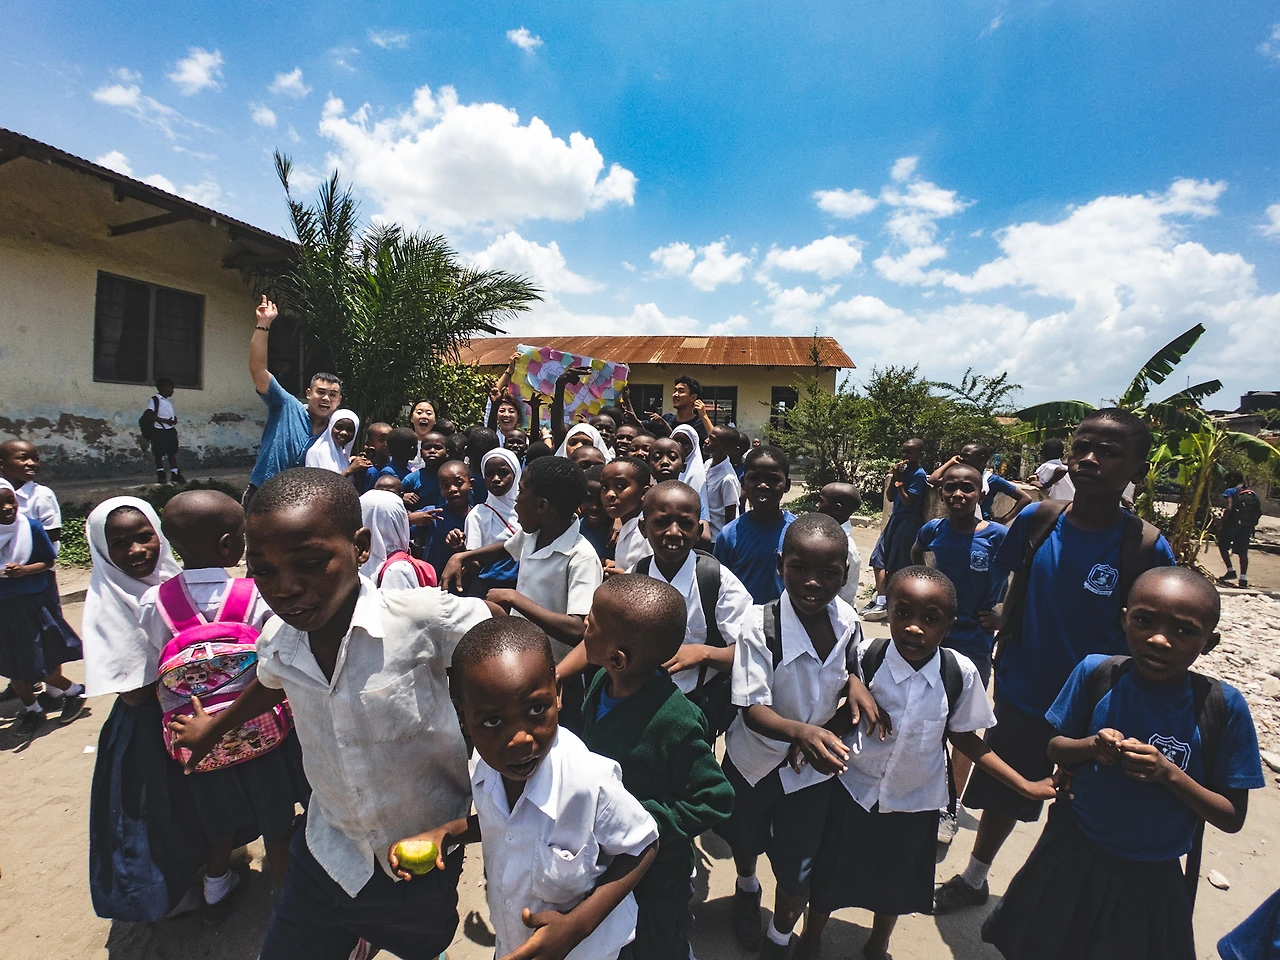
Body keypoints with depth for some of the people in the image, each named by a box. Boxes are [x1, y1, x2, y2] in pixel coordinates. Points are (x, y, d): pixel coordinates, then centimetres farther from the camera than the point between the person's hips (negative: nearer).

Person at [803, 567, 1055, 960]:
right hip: (853, 794, -1)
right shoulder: (864, 657, -26)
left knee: (895, 886, 27)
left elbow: (964, 738, -4)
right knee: (829, 880, 21)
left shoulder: (960, 673, -20)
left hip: (915, 805, 2)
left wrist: (1027, 786, -4)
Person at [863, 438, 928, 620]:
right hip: (895, 518, 8)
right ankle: (880, 600, 11)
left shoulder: (919, 474, -11)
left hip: (909, 522, -8)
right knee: (879, 558, 6)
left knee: (894, 565, -3)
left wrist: (899, 480, -13)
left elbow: (907, 501, -17)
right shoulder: (903, 469, 10)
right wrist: (893, 476, -2)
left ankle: (883, 603, 5)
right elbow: (890, 497, 9)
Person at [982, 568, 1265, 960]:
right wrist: (1091, 746, -22)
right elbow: (1055, 749, -2)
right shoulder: (1095, 673, -15)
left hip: (1149, 882, -1)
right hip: (1072, 858, 1)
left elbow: (1233, 818, -9)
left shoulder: (1223, 707, -18)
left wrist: (1169, 774, -26)